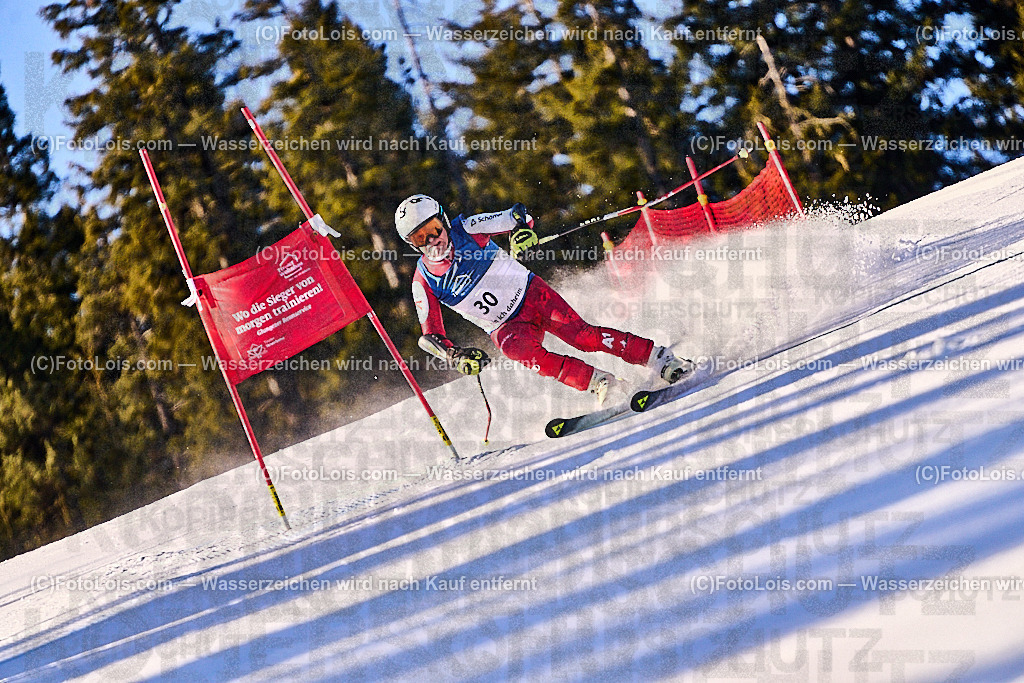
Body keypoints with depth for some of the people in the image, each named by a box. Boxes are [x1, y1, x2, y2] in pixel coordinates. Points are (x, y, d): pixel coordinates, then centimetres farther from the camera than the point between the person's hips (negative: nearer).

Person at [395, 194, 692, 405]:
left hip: (530, 294, -1)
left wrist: (522, 228, -33)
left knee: (581, 335, -21)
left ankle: (662, 360, -17)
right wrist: (456, 356, -20)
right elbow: (430, 336, -2)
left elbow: (516, 215, -9)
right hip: (505, 327, 1)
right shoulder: (424, 282, -7)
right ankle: (604, 386, -30)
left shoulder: (467, 230, -11)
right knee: (521, 349, -31)